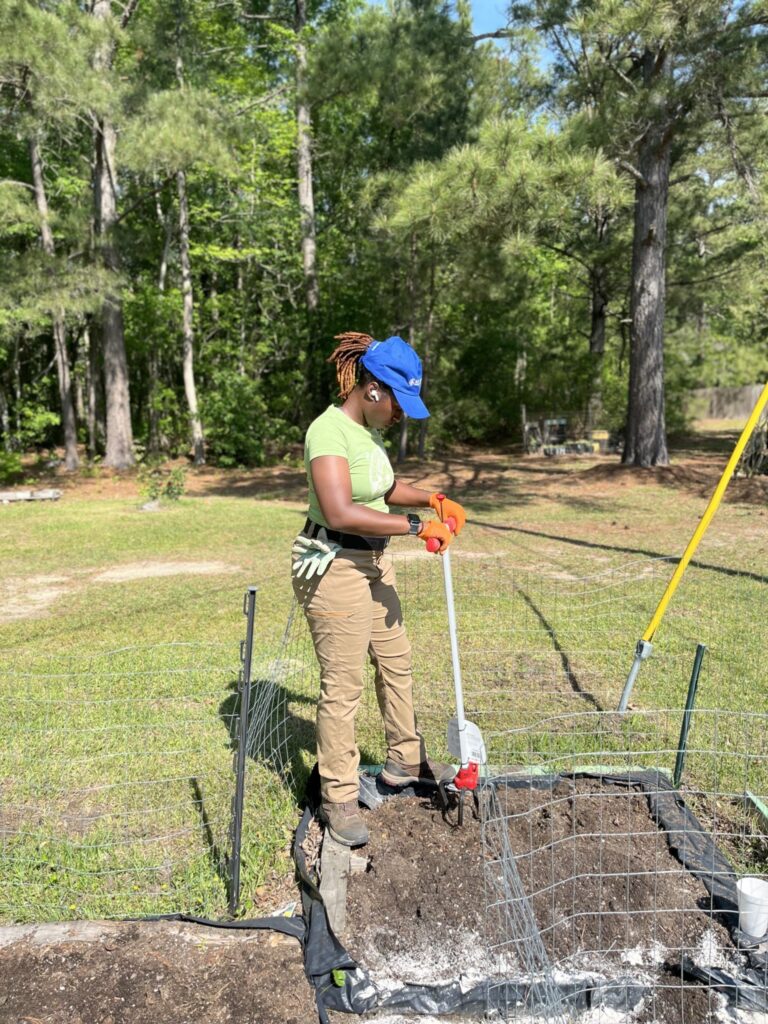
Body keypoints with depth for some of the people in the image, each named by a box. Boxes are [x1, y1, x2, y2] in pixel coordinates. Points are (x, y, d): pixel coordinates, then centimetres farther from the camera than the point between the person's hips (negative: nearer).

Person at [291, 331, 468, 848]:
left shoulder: (368, 428, 9)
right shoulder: (329, 431, -20)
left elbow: (387, 488, 23)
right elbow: (340, 513, -33)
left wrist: (433, 500, 7)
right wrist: (416, 527, -28)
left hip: (373, 564, 10)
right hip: (333, 568, -10)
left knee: (397, 662, 20)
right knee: (343, 685, -1)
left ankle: (406, 760, 39)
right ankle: (339, 799, 17)